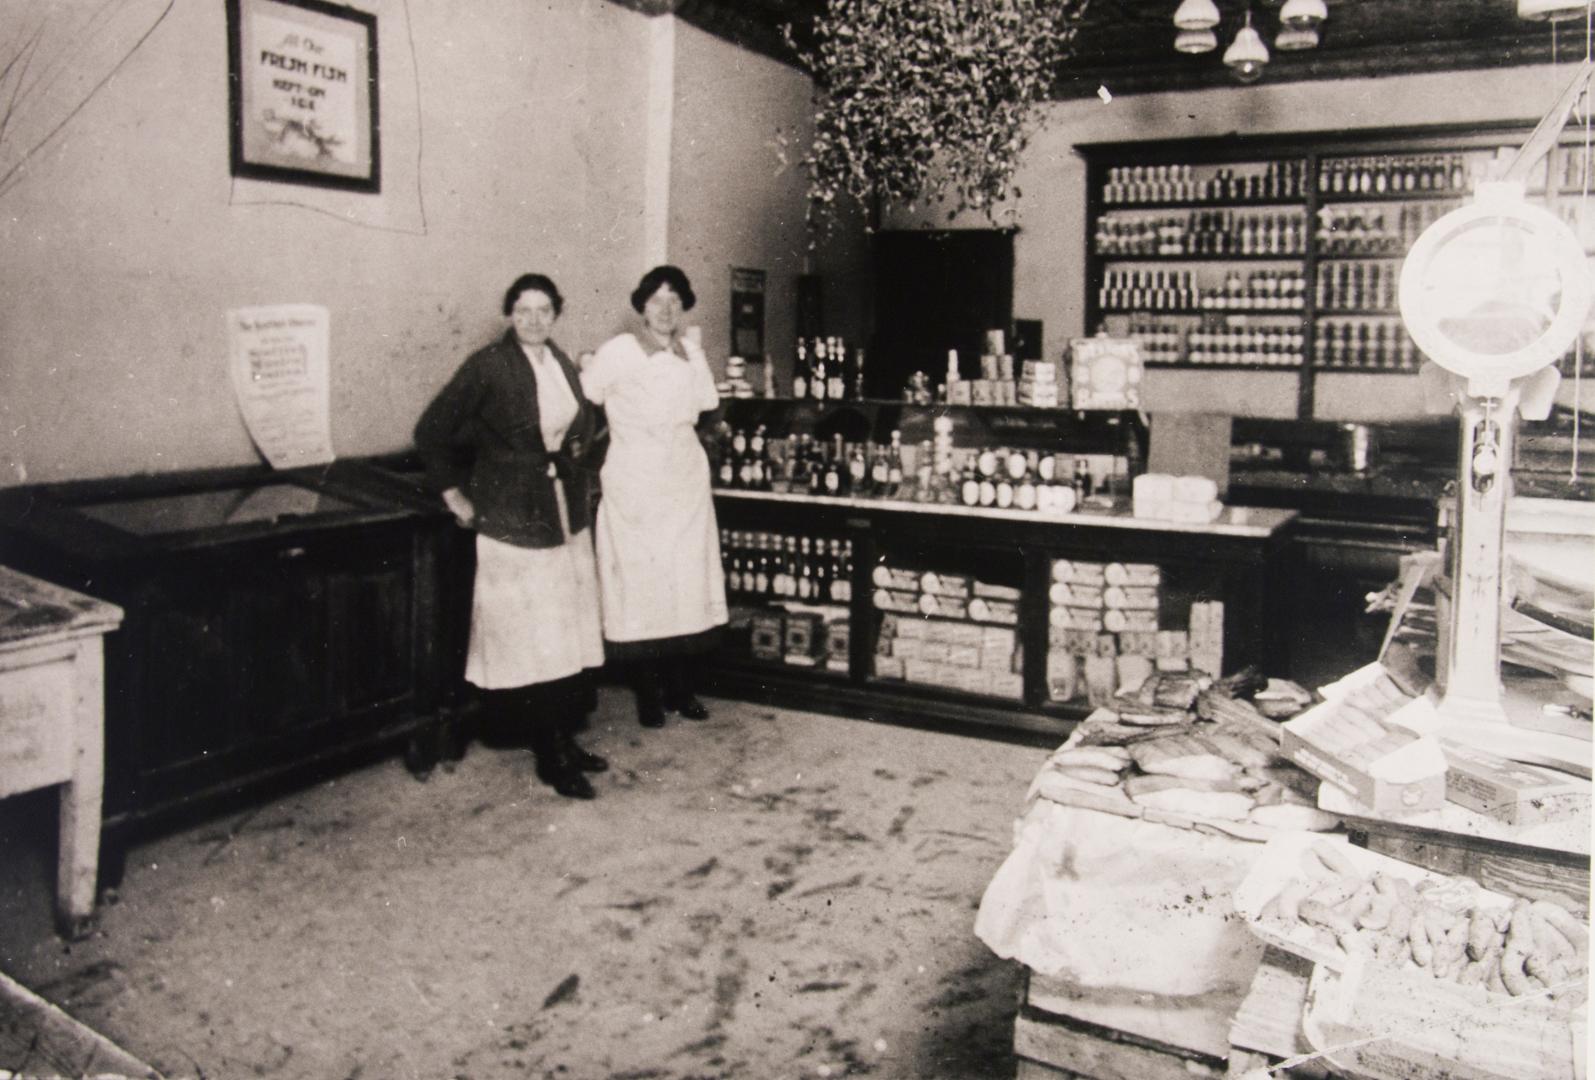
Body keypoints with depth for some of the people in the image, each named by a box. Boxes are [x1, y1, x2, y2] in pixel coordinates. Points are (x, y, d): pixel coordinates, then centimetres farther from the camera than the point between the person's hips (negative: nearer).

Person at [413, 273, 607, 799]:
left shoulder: (562, 363, 9)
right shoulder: (488, 366, -10)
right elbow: (431, 431, -7)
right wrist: (453, 493, -5)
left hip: (568, 516, 7)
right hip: (512, 519, -7)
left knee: (572, 633, 10)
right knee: (527, 637, -3)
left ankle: (566, 740, 22)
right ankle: (549, 757, 6)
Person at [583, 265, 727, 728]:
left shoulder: (691, 352, 9)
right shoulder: (617, 352, -6)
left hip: (686, 481, 4)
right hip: (634, 485, -4)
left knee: (689, 581, 3)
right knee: (640, 585, -2)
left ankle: (683, 689, 16)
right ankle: (648, 695, 11)